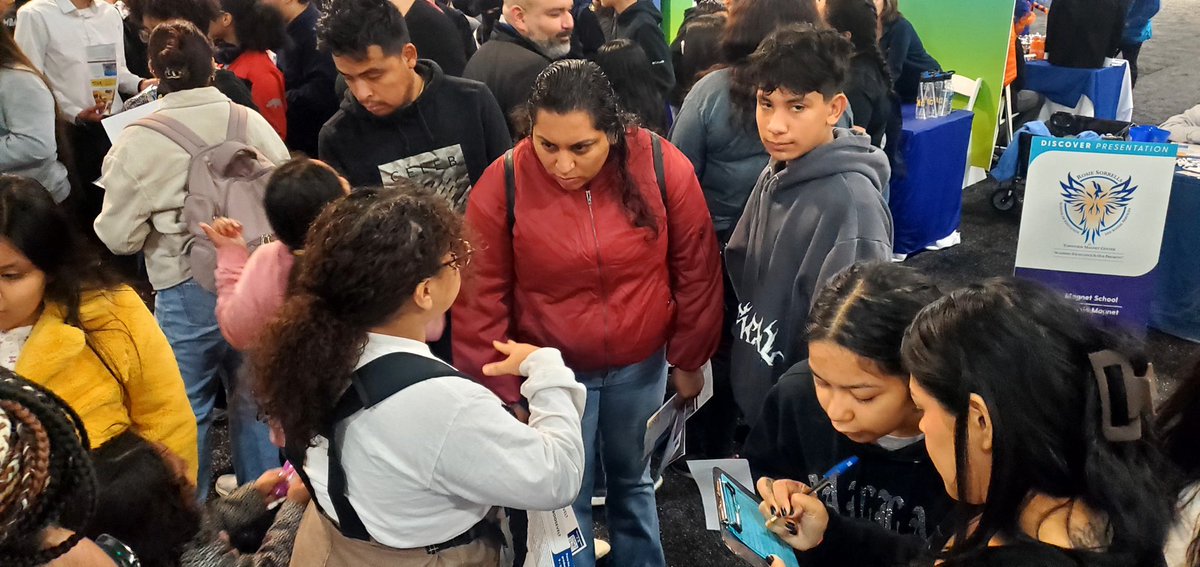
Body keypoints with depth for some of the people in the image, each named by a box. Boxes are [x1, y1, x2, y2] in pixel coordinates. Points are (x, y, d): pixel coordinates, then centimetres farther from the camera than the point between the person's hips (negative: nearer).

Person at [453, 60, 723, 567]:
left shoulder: (664, 167, -16)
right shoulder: (502, 185, -19)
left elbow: (695, 269, -4)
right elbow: (479, 298, -11)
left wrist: (688, 359, 4)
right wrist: (496, 391, -8)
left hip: (641, 364, 2)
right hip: (552, 372, -1)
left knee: (632, 482, 23)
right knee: (564, 501, 9)